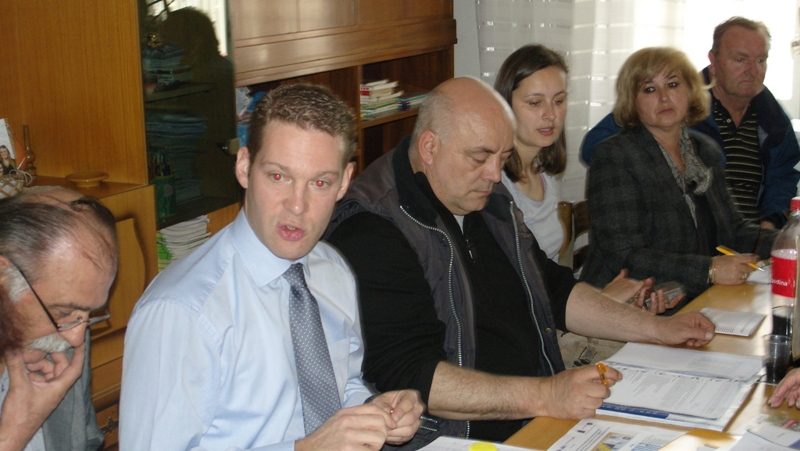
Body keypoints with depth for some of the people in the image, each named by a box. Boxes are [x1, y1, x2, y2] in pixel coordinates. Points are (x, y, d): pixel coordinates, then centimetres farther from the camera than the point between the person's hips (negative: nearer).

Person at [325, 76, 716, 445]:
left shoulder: (489, 200, 14)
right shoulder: (371, 231, -15)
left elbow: (555, 291, 26)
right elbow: (405, 376, -23)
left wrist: (658, 328, 16)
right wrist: (543, 397, -28)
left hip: (536, 420, 8)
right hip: (452, 439, -8)